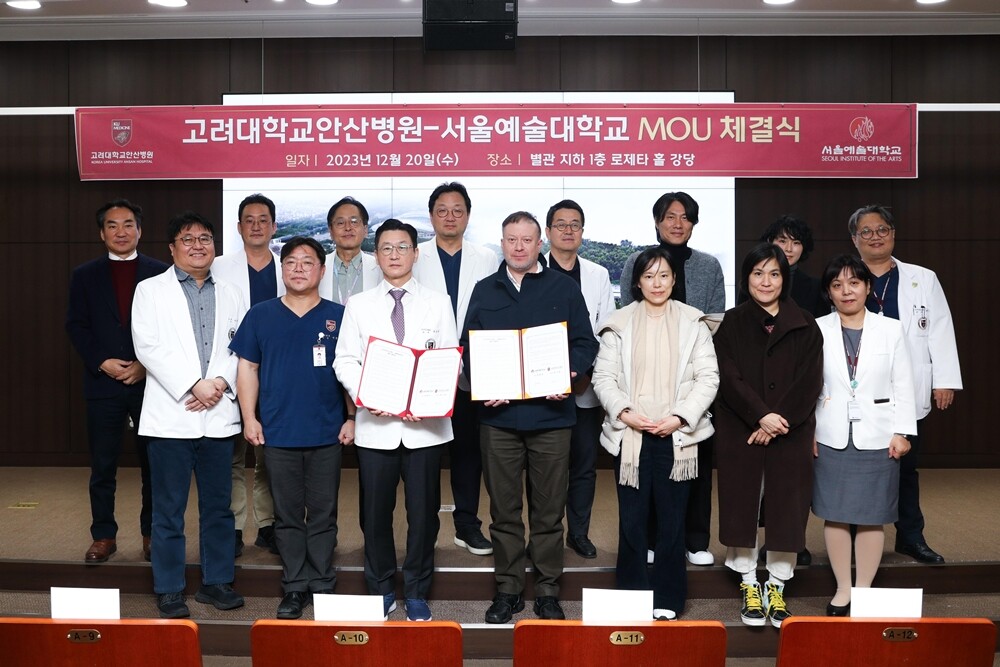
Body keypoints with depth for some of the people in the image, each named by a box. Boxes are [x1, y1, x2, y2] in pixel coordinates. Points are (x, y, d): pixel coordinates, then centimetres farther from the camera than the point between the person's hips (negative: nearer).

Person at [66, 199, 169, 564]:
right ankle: (103, 536, 16)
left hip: (150, 382, -1)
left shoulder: (160, 273, 4)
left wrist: (147, 365, -10)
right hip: (103, 382, 1)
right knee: (102, 466, 5)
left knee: (154, 463, 5)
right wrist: (101, 362, -9)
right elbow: (75, 325, 5)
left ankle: (152, 534, 17)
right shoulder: (85, 275, 9)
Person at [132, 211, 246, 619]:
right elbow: (148, 347, -7)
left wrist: (221, 382, -11)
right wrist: (194, 385, -14)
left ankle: (216, 581, 21)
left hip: (219, 415, 3)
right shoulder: (150, 291, 4)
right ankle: (169, 589, 15)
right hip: (171, 414, -3)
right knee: (169, 509, 3)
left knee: (218, 505, 9)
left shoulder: (230, 295, 14)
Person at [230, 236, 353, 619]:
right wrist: (249, 417, -1)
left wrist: (352, 417, -2)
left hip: (327, 433, -1)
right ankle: (294, 587, 19)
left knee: (323, 515, 7)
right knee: (287, 515, 9)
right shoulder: (260, 315, 5)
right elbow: (247, 368, 6)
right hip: (278, 433, 1)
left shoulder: (338, 316, 2)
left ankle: (322, 586, 19)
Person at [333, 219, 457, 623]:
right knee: (375, 512, 7)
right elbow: (345, 360, 4)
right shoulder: (358, 305, 8)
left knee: (423, 512, 5)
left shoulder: (438, 303, 7)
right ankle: (380, 590, 25)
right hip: (375, 424, 1)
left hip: (425, 424, 0)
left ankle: (416, 593, 21)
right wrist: (364, 396, -14)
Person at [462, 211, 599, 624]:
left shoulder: (563, 289, 6)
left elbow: (585, 344, 4)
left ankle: (548, 591, 18)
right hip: (497, 415, 2)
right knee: (503, 509, 8)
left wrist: (569, 374, -14)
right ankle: (507, 589, 20)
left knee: (549, 510, 5)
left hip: (550, 415, -1)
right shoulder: (484, 290, 11)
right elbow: (468, 346, 9)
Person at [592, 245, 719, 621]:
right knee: (631, 521, 4)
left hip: (677, 437, 0)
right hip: (630, 436, 0)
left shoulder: (693, 323, 5)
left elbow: (708, 378, 1)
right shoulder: (619, 325, 5)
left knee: (672, 522, 4)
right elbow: (603, 376, 2)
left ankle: (668, 602, 16)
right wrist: (625, 413, -12)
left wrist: (679, 417, -10)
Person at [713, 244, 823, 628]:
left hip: (791, 434, 0)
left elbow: (810, 383, -2)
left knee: (786, 507, 4)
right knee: (743, 506, 4)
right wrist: (761, 416, -18)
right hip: (740, 433, 0)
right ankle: (749, 586, 18)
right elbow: (728, 378, -6)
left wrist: (778, 422, -13)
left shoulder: (805, 327, 5)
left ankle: (777, 588, 18)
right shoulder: (732, 324, 4)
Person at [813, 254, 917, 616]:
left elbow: (903, 386, 3)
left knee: (872, 517, 6)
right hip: (832, 437, 0)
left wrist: (902, 432, -3)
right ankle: (842, 590, 19)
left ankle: (863, 591, 19)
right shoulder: (817, 330, 0)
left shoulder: (891, 330, 3)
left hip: (878, 437, 0)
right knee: (835, 515, 5)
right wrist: (807, 432, -4)